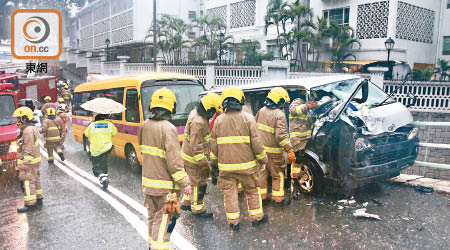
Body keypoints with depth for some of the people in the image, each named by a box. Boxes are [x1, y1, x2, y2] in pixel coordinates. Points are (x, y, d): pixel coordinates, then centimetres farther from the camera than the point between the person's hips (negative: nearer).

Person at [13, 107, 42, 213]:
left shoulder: (28, 131, -21)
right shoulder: (32, 128, 12)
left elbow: (29, 150, -24)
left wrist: (25, 163, -24)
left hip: (29, 162, -11)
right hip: (34, 160, 11)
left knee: (28, 181, -5)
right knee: (35, 180, 17)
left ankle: (30, 204, 0)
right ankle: (39, 199, 27)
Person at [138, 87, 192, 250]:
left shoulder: (145, 126, 4)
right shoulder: (168, 129, -20)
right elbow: (174, 161, -21)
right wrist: (185, 183, -16)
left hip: (148, 182, 8)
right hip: (164, 185, -8)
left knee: (153, 216, 22)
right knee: (164, 220, 2)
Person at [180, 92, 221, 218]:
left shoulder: (196, 112, 3)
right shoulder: (198, 123, -30)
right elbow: (196, 147, -28)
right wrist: (204, 164, -23)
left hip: (189, 155, 10)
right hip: (194, 158, -10)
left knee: (194, 181, 24)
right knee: (199, 184, 4)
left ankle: (186, 203, 38)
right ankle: (198, 209, 19)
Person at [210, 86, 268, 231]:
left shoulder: (219, 120, 0)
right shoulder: (248, 118, -7)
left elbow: (214, 144, 5)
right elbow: (256, 143, -8)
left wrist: (214, 161, 18)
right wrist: (263, 159, 5)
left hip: (226, 165, 1)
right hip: (246, 164, -1)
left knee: (229, 193, 10)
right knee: (252, 191, 15)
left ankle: (233, 223, 15)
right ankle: (256, 217, 28)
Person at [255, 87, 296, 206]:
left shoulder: (261, 111, 5)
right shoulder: (279, 114, -16)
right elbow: (281, 135, -25)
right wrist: (290, 151, -23)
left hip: (260, 148, 6)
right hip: (273, 151, -6)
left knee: (262, 172, 17)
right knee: (278, 175, 8)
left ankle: (261, 195, 26)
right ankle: (278, 199, 15)